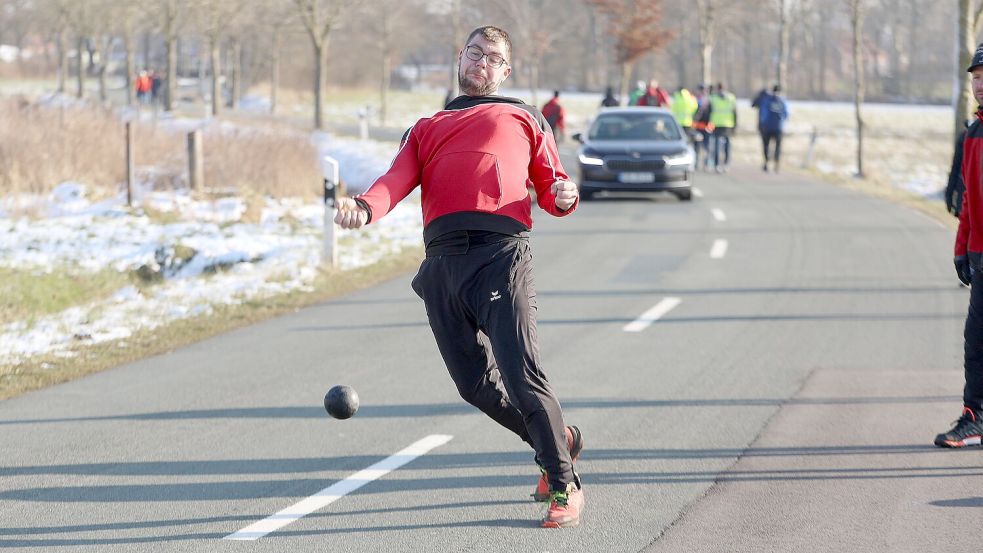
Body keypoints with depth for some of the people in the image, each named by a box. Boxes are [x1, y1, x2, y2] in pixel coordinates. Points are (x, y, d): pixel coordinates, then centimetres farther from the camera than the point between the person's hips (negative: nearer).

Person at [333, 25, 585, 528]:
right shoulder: (427, 128, 31)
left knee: (520, 371, -17)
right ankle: (557, 440, 24)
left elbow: (549, 187, 19)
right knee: (476, 384, 1)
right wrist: (365, 207, -11)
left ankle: (564, 485, -9)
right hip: (442, 260, 4)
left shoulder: (523, 119, 25)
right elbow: (398, 179, 12)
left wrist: (563, 194, -7)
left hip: (500, 250, -3)